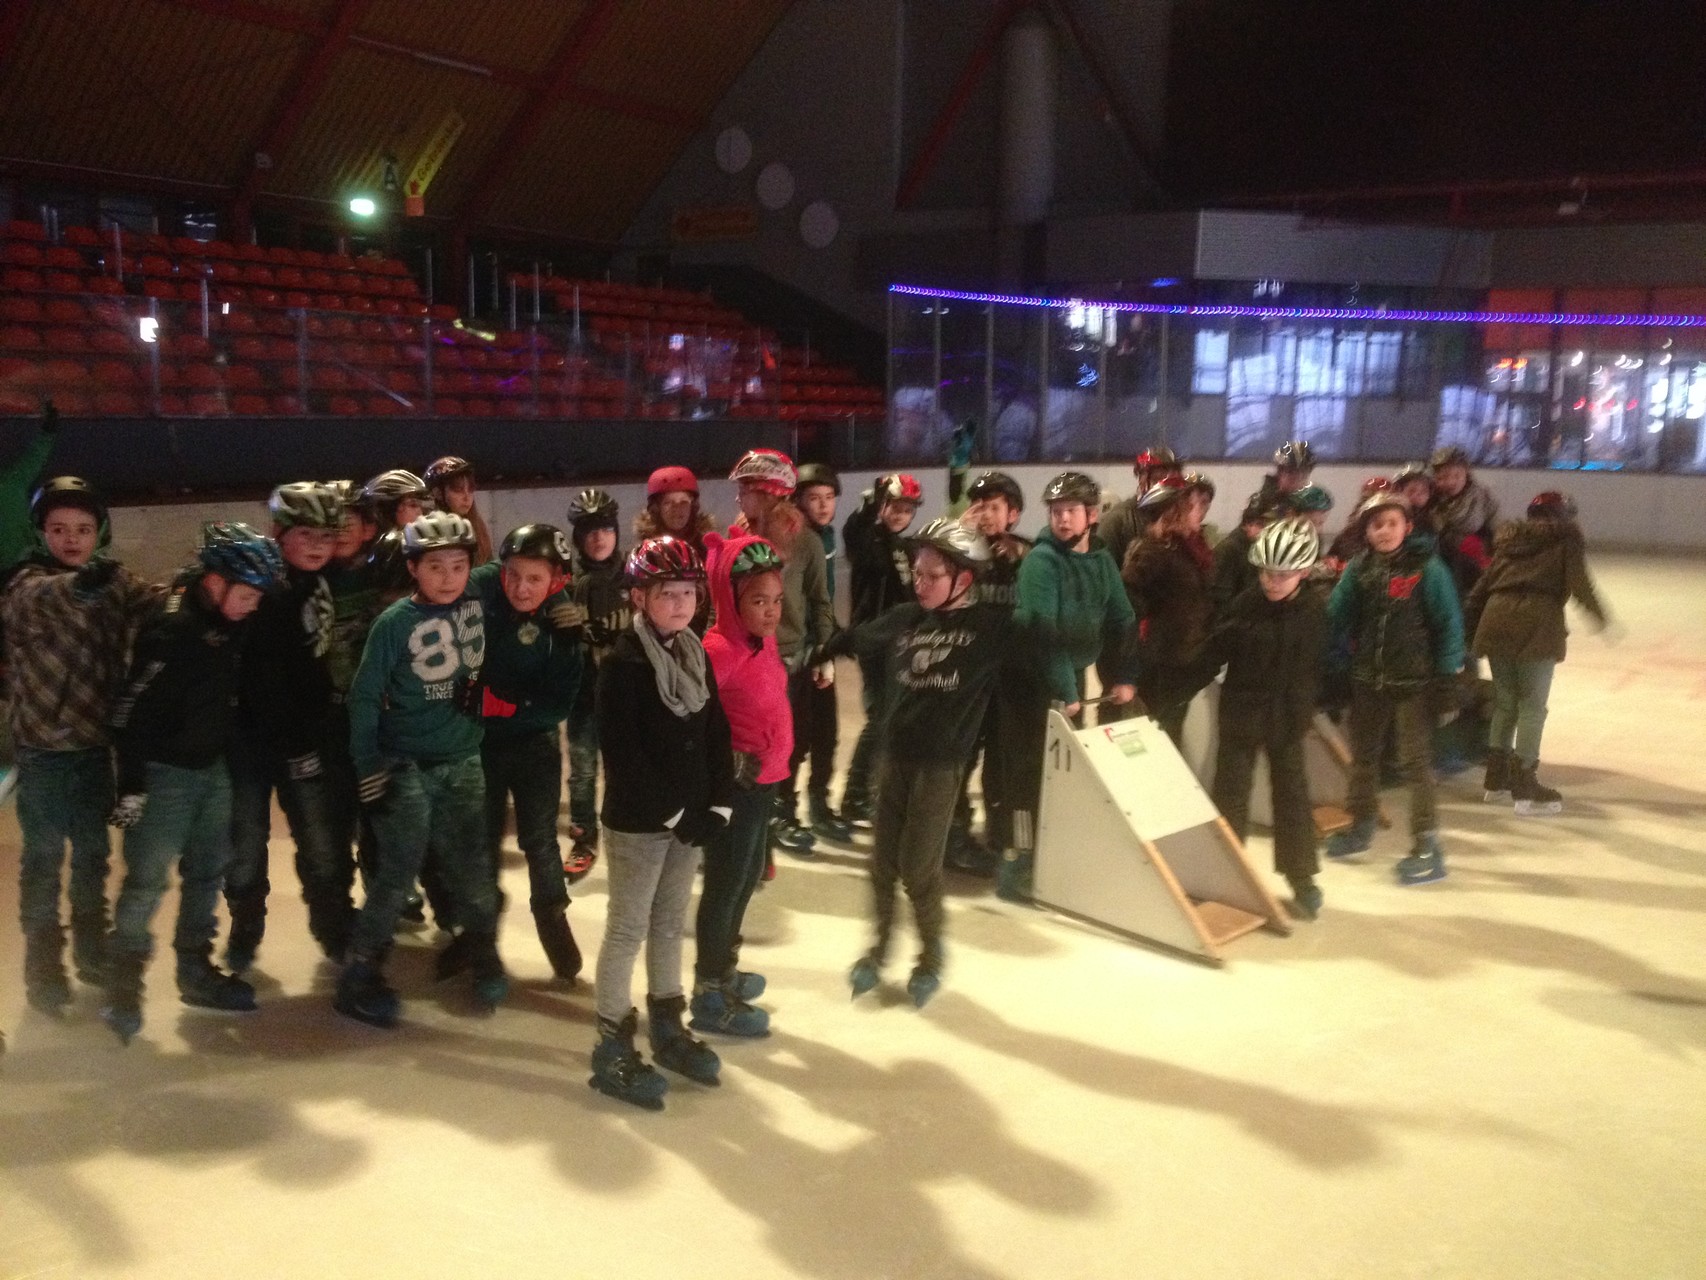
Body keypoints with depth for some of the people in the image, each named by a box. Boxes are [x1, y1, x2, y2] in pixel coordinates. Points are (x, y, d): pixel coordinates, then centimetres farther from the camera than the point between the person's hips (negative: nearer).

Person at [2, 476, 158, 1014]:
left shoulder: (114, 583, 3)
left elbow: (157, 605, -12)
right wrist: (76, 585, -52)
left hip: (96, 748, 4)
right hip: (43, 751, -4)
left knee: (93, 854, 16)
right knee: (43, 859, 5)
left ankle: (92, 950, 31)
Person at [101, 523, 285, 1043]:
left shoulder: (230, 622, 1)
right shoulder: (171, 628, -22)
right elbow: (131, 709, -21)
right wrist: (132, 784, -20)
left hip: (214, 768, 8)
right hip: (165, 772, -8)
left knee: (207, 873, 14)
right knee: (147, 880, -5)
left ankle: (195, 973, 26)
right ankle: (123, 989, 8)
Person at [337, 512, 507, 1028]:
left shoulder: (476, 602, -6)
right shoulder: (395, 623, -15)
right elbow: (364, 696, -9)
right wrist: (368, 766, -10)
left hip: (463, 761, 3)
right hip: (406, 765, -3)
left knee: (469, 870, 8)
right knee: (397, 877, -2)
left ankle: (478, 946, 32)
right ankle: (358, 978, 12)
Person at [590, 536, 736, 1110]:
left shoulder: (696, 657, 7)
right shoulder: (623, 665, -15)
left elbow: (717, 735, 7)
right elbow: (622, 754, -21)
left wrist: (716, 804, -4)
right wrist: (669, 813, -18)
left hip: (689, 818, 7)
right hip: (638, 822, -7)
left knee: (671, 923, 17)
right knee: (628, 930, 2)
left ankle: (667, 1027, 32)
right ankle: (612, 1049, 12)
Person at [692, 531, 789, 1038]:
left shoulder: (763, 639, 3)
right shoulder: (720, 649, -24)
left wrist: (767, 765, 13)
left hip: (763, 779, 9)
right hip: (736, 785, -9)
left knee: (749, 875, 22)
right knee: (725, 885, 4)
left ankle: (723, 968, 41)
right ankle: (709, 997, 19)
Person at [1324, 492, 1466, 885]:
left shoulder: (1427, 568, -11)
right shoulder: (1358, 569, -1)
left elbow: (1449, 623, -9)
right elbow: (1337, 617, 4)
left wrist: (1447, 674, -11)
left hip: (1414, 681, -5)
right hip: (1367, 679, 5)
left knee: (1415, 760, -3)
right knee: (1363, 754, 18)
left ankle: (1426, 845, 5)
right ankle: (1361, 825, 37)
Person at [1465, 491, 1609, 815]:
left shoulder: (1510, 540, 23)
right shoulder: (1567, 537, 9)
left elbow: (1483, 585, 18)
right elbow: (1577, 580, -4)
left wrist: (1470, 624, 21)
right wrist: (1597, 612, 9)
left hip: (1496, 619, 5)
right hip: (1537, 622, -5)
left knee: (1505, 703, 16)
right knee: (1532, 706, 0)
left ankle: (1497, 779, 23)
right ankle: (1525, 790, 1)